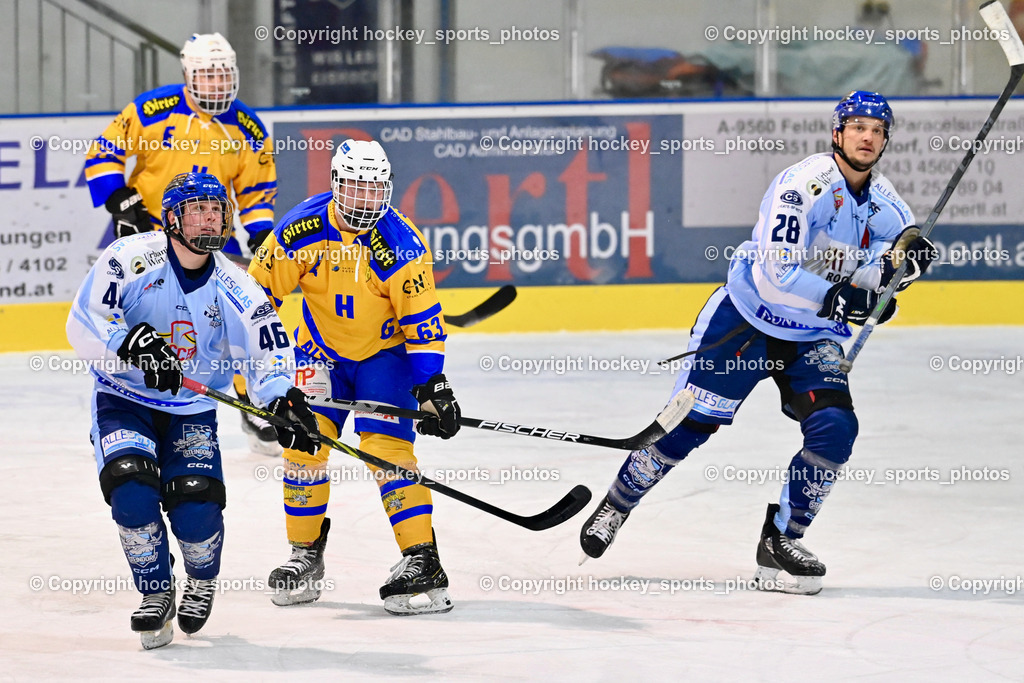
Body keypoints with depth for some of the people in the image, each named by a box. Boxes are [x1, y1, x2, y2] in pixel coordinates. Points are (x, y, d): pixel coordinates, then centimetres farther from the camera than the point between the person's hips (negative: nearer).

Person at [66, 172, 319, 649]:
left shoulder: (233, 288, -8)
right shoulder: (132, 259, -14)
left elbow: (267, 351, -13)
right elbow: (83, 324, -18)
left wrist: (284, 401, -32)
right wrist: (130, 344, -36)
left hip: (191, 410, 1)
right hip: (123, 400, -1)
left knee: (196, 509, -17)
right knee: (132, 491, -26)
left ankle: (202, 582, 17)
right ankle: (157, 593, -3)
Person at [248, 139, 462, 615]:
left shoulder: (400, 244, -22)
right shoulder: (301, 229, -16)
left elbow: (422, 322, -17)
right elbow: (260, 287, -4)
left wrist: (432, 387, -21)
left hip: (385, 352, -3)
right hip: (321, 350, 3)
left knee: (385, 445, -18)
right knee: (304, 441, -7)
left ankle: (422, 561, -20)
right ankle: (305, 555, 11)